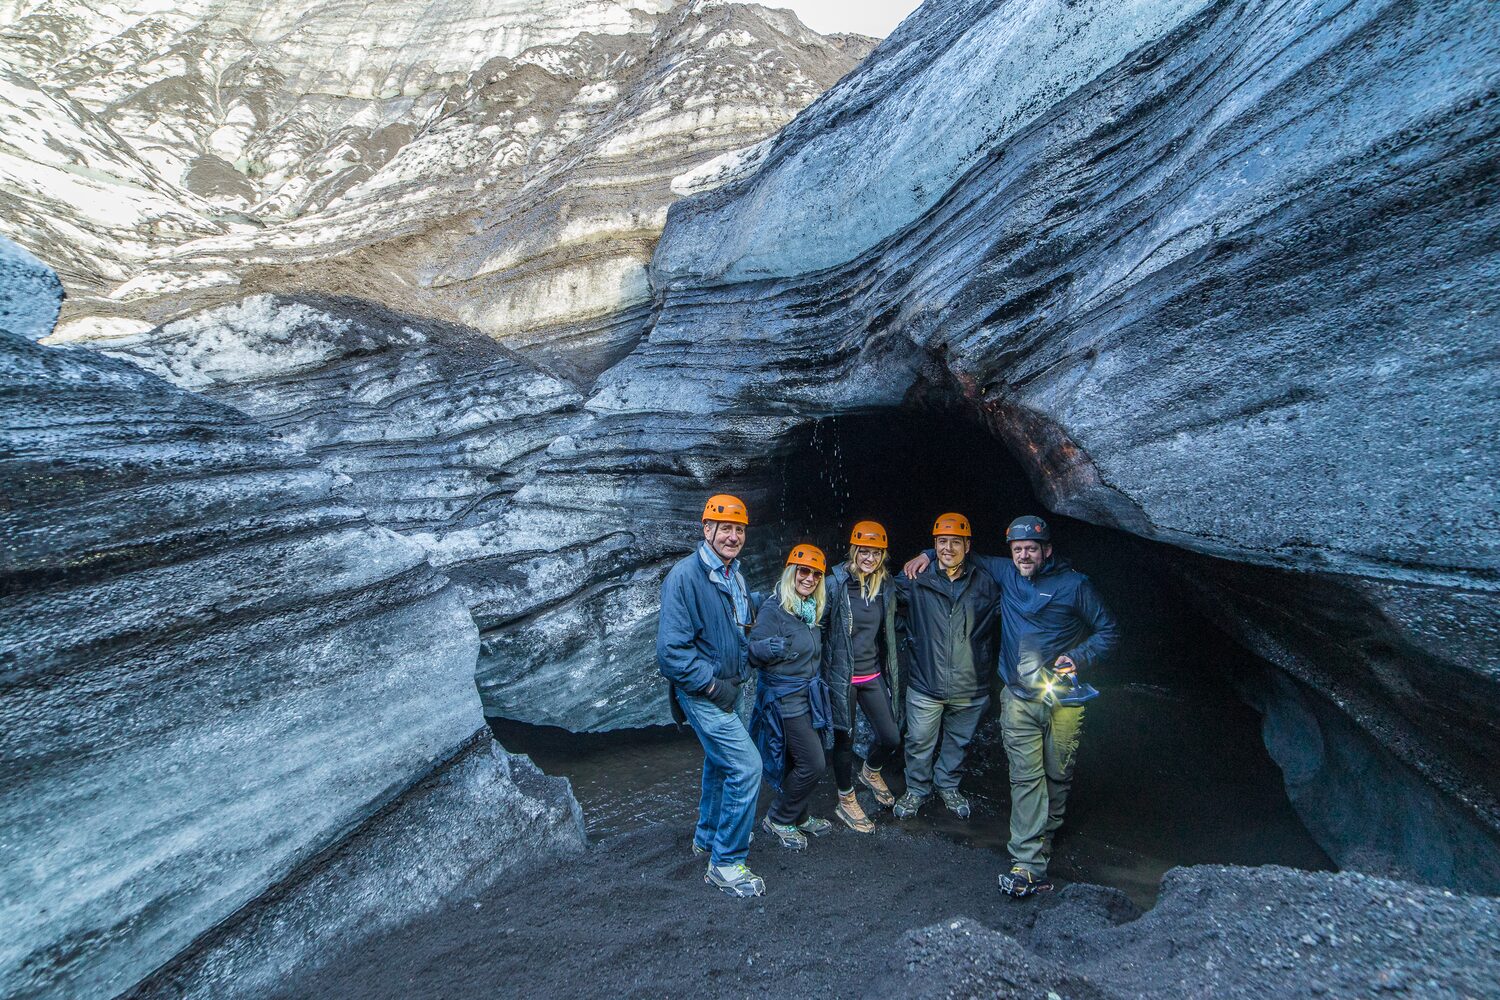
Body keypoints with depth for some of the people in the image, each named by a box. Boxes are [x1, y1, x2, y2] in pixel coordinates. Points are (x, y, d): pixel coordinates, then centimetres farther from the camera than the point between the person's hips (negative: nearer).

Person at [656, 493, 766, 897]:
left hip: (726, 688, 9)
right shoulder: (686, 576, -21)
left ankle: (708, 837, 44)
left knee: (720, 763, 23)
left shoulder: (734, 573, 6)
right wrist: (712, 685, -21)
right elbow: (671, 648, -25)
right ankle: (726, 862, 3)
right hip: (702, 693, -9)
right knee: (746, 766, -13)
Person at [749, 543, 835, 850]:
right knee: (813, 763, -6)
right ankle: (778, 820, 13)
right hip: (784, 696, -8)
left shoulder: (812, 609, 6)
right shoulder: (773, 609, -18)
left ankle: (799, 816, 34)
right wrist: (770, 647, -39)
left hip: (810, 694, 8)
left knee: (803, 761, 14)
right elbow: (754, 655, -20)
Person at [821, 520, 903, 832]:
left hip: (873, 674, 5)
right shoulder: (835, 584, -14)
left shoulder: (886, 586, 3)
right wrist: (822, 672, -7)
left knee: (891, 738, 8)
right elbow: (818, 627, -9)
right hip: (841, 675, -5)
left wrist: (892, 675, 17)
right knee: (844, 739, 6)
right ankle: (846, 801, 28)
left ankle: (871, 772, 41)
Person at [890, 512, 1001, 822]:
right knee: (920, 743, 13)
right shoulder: (917, 582, -6)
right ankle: (916, 789, 37)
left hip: (968, 688, 1)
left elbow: (1005, 615, 7)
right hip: (925, 684, -1)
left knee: (958, 741, 21)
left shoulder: (985, 584, -4)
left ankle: (949, 786, 45)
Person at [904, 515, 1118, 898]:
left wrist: (1080, 658, -12)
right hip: (1019, 697, 1)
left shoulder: (1074, 585, -5)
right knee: (1026, 777, -5)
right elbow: (970, 555, 22)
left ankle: (1046, 834, 38)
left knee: (1058, 773, 12)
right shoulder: (1006, 573, 5)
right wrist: (929, 555, 10)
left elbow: (1109, 631, 2)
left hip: (1064, 698, -1)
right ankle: (1030, 865, -4)